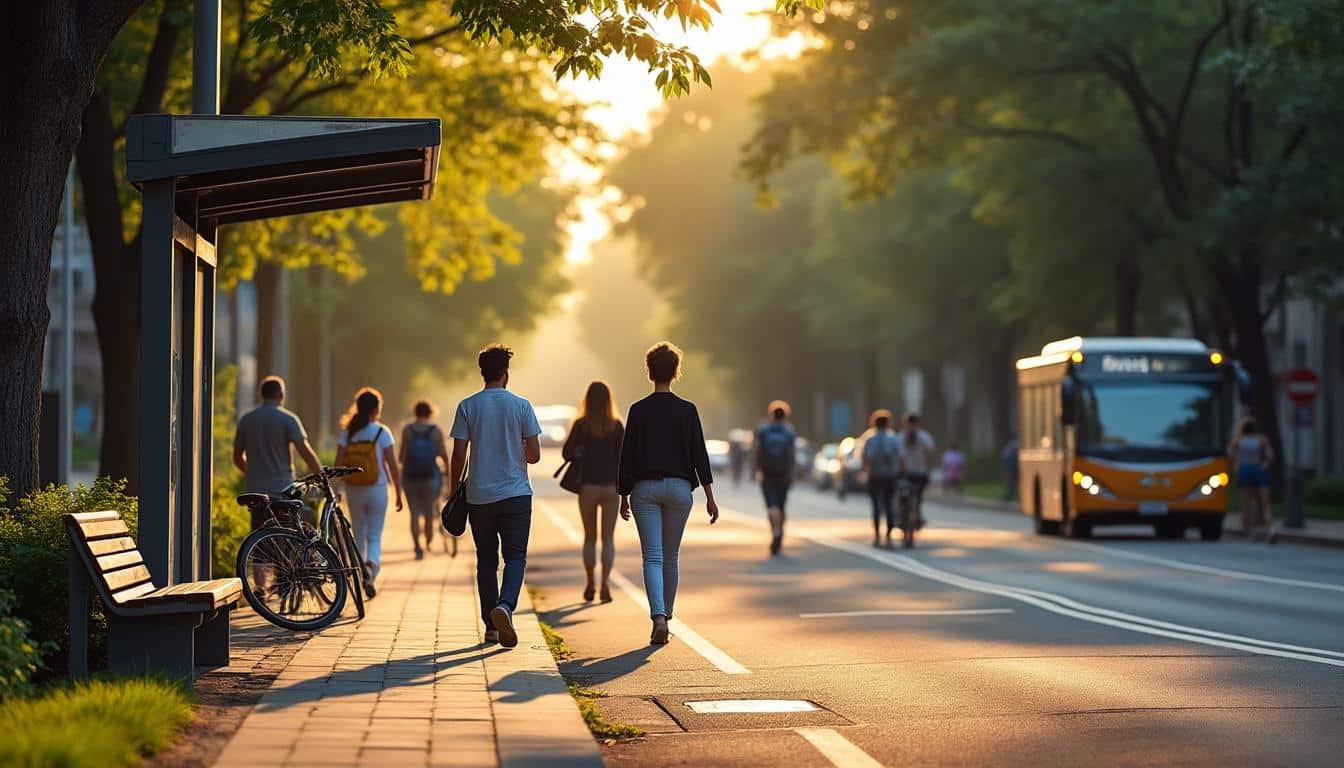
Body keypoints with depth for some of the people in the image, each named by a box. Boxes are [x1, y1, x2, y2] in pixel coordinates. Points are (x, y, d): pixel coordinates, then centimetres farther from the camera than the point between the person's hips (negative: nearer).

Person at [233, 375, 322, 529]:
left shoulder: (246, 419, 8)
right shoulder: (288, 419, -6)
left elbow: (237, 457, 15)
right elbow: (305, 451, -14)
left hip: (255, 489, 4)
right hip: (283, 490, -4)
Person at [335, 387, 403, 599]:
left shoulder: (347, 432, 0)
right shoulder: (382, 433, -7)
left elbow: (338, 464, -4)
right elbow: (392, 465, -6)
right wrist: (399, 492, 2)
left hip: (353, 491, 2)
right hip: (376, 490, -2)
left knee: (359, 537, 15)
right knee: (375, 537, 3)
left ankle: (362, 581, 18)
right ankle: (370, 565, -25)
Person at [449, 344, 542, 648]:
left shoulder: (467, 407, 0)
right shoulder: (521, 406, -3)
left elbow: (458, 455, -2)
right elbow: (534, 454, -2)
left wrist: (453, 491, 9)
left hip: (479, 496, 2)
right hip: (515, 494, -2)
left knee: (486, 560, 10)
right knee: (515, 557, 0)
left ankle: (491, 626, 12)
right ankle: (505, 606, -26)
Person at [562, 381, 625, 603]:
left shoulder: (581, 425, -5)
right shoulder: (616, 426, -2)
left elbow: (567, 453, -5)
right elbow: (622, 457, -1)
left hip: (588, 487, 0)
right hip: (611, 486, 0)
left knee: (590, 538, 13)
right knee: (608, 538, 4)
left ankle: (590, 585, 17)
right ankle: (605, 583, -12)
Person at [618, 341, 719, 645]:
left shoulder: (638, 410, -2)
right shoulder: (687, 410, 0)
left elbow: (628, 455, 0)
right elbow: (699, 454, -2)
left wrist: (624, 496, 8)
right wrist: (709, 496, -1)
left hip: (645, 487, -1)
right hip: (679, 488, 1)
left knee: (653, 558, -5)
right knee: (670, 557, 15)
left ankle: (658, 617, -23)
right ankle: (665, 616, 23)